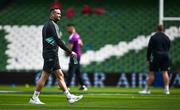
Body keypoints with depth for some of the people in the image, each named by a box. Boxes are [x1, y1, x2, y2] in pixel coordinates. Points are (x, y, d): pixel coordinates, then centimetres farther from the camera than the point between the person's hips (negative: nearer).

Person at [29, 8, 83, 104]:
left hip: (52, 55, 10)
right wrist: (70, 52, -19)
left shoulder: (47, 24, 19)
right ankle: (34, 98, -2)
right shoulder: (52, 24, -12)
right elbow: (58, 41, -20)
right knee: (44, 76, -6)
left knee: (60, 75, 8)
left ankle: (69, 97, 8)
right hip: (51, 54, -10)